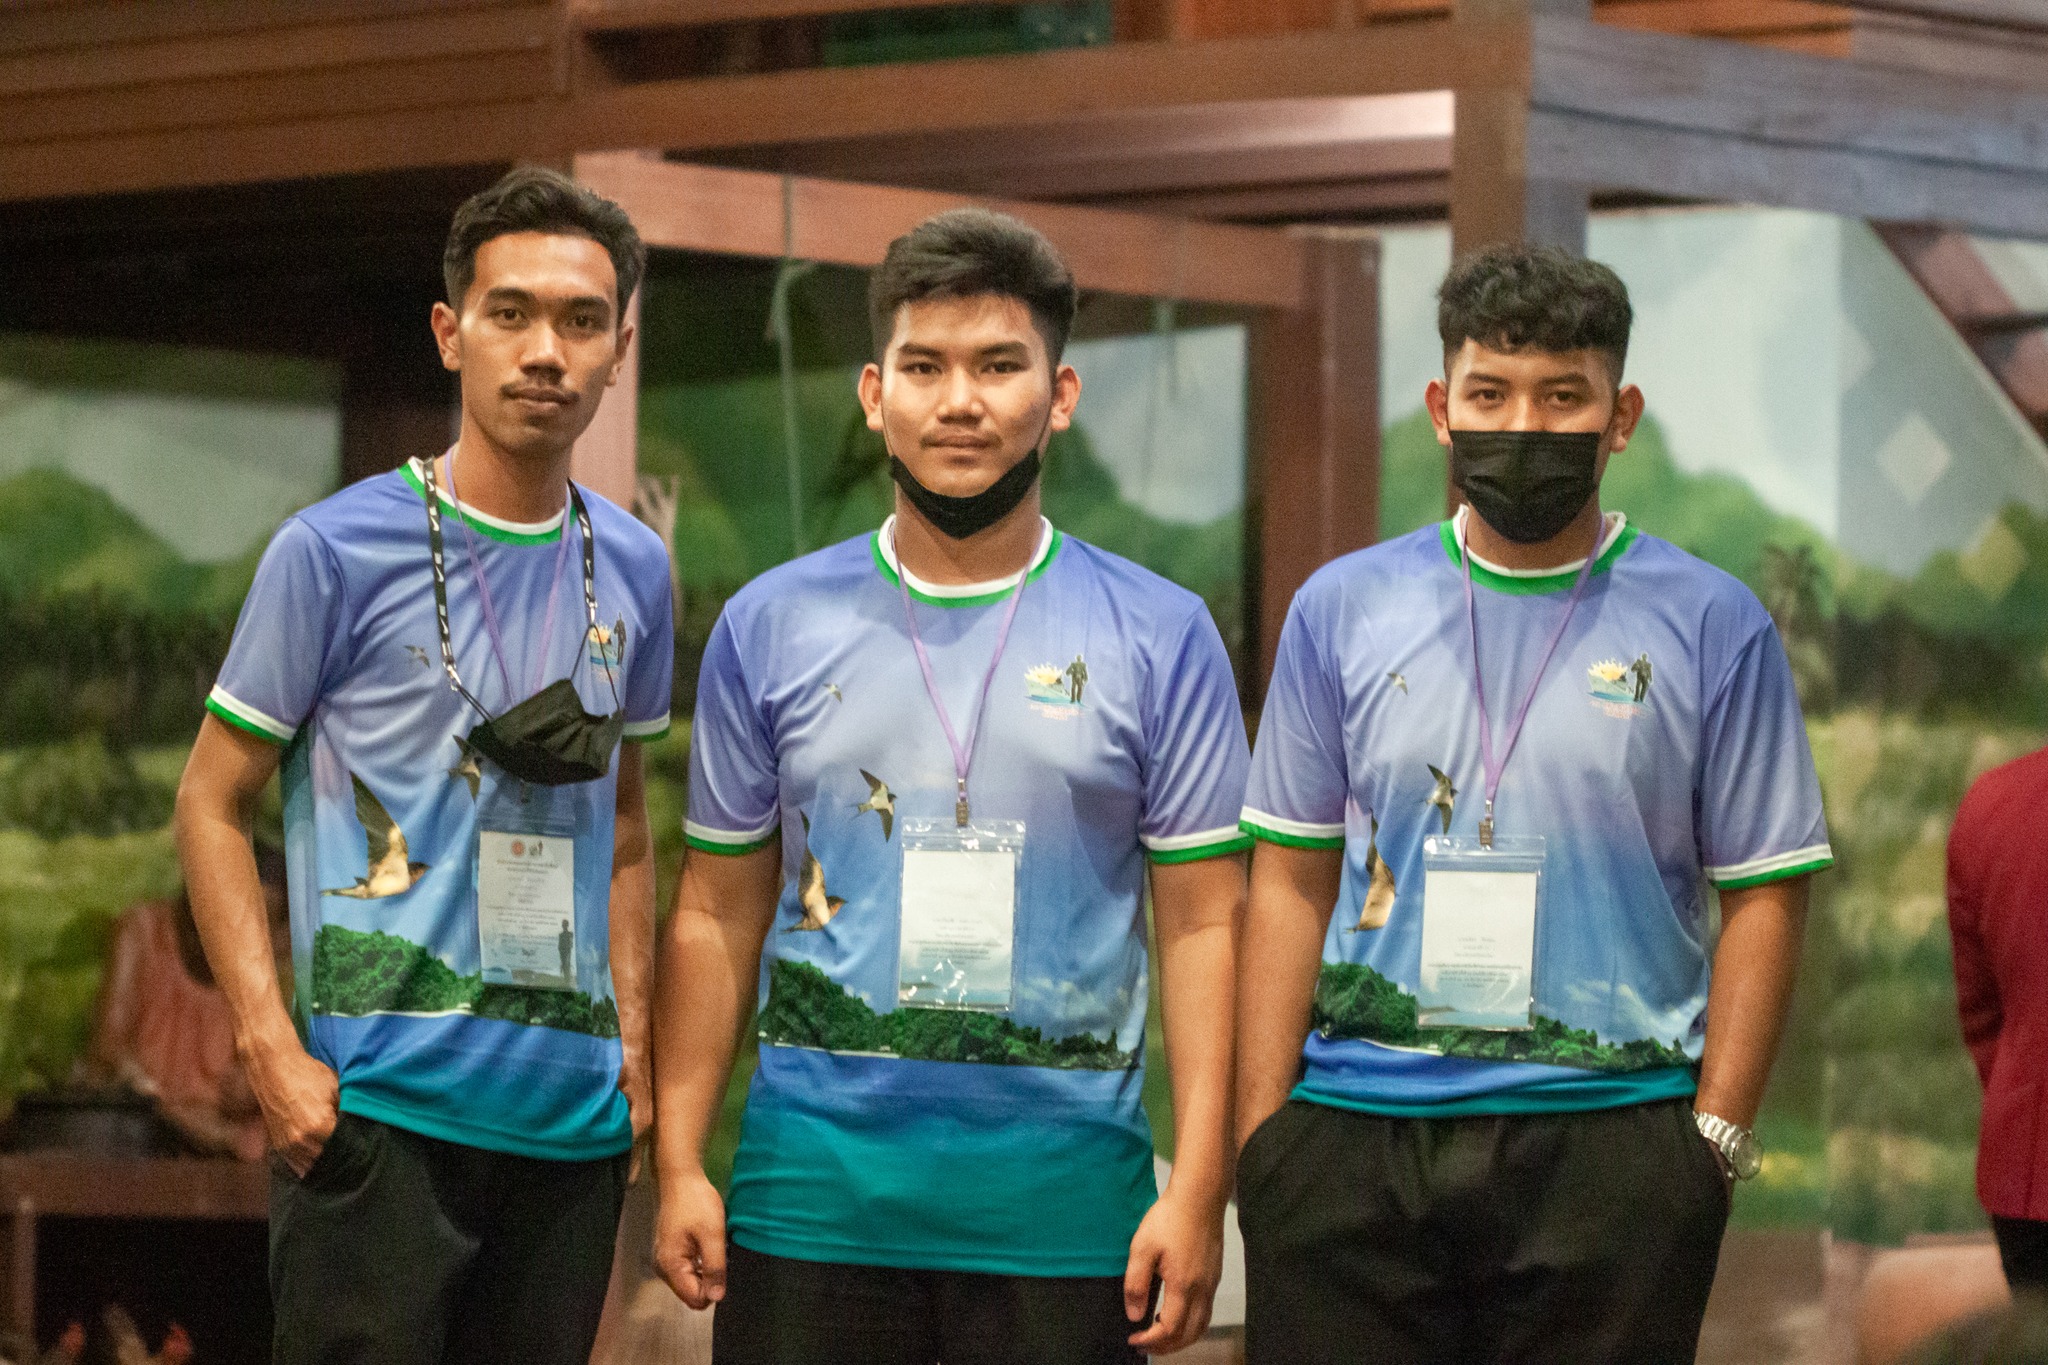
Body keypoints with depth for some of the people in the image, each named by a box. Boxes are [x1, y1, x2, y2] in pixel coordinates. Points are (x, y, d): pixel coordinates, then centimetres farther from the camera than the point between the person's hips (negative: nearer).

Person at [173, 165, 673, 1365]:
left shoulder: (633, 569, 10)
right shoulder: (336, 552, -5)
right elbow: (213, 806, -1)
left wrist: (633, 1032, 11)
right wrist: (274, 1049, -11)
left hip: (575, 1117, 5)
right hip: (383, 1110, -5)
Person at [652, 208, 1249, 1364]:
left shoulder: (1160, 638, 3)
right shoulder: (772, 627, 8)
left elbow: (1203, 921, 1)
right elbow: (719, 912, 10)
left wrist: (1198, 1189, -7)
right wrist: (680, 1162, 4)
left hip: (1060, 1202, -1)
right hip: (812, 1186, 1)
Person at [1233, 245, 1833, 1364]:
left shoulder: (1711, 628, 3)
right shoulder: (1341, 610, 9)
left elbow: (1762, 898, 3)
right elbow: (1291, 884, 9)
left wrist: (1714, 1135, -5)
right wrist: (1260, 1129, 2)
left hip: (1610, 1140, -2)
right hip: (1351, 1140, 2)